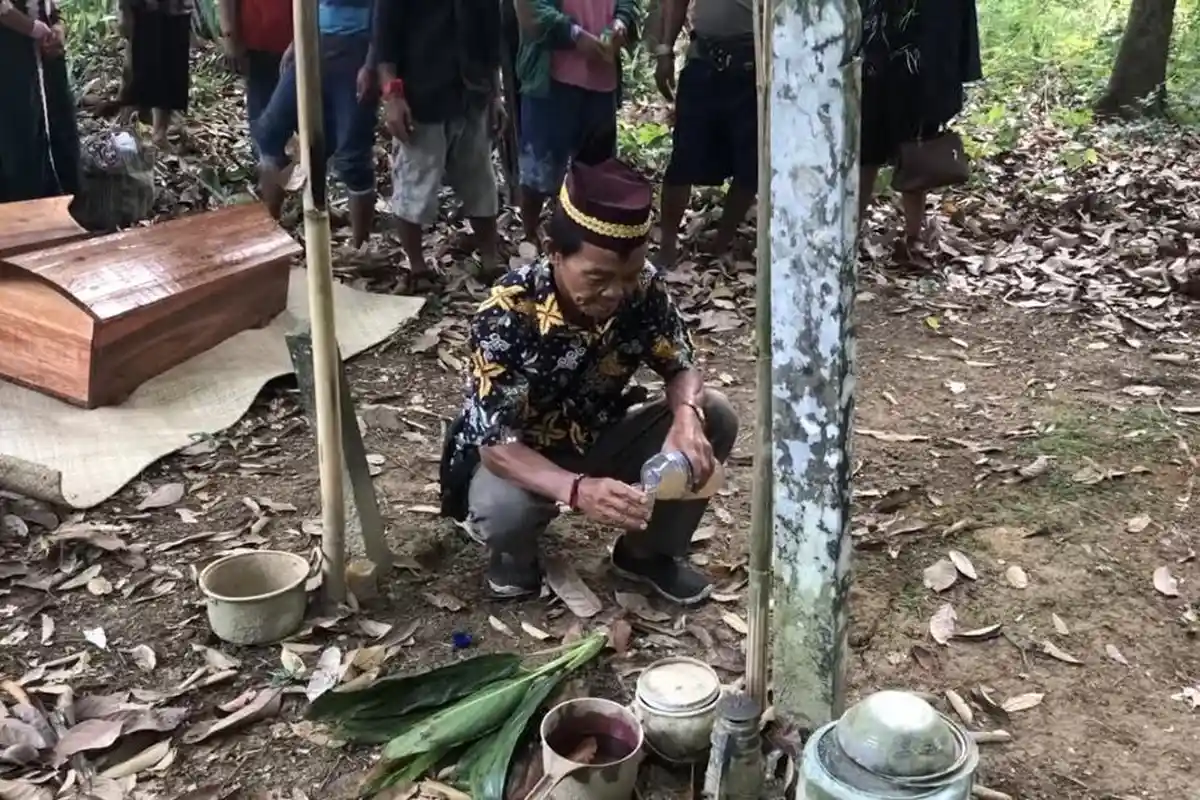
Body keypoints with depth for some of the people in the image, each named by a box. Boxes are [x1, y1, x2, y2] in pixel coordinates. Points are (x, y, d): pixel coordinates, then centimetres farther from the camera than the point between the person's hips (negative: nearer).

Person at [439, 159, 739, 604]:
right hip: (519, 456, -4)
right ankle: (515, 553, 2)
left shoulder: (644, 288, -21)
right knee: (500, 510, -38)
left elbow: (680, 367, -8)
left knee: (715, 417, -16)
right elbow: (495, 443, -34)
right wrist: (576, 490, -52)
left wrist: (687, 416, -34)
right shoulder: (506, 315, -33)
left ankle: (649, 551, 6)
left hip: (598, 440, 4)